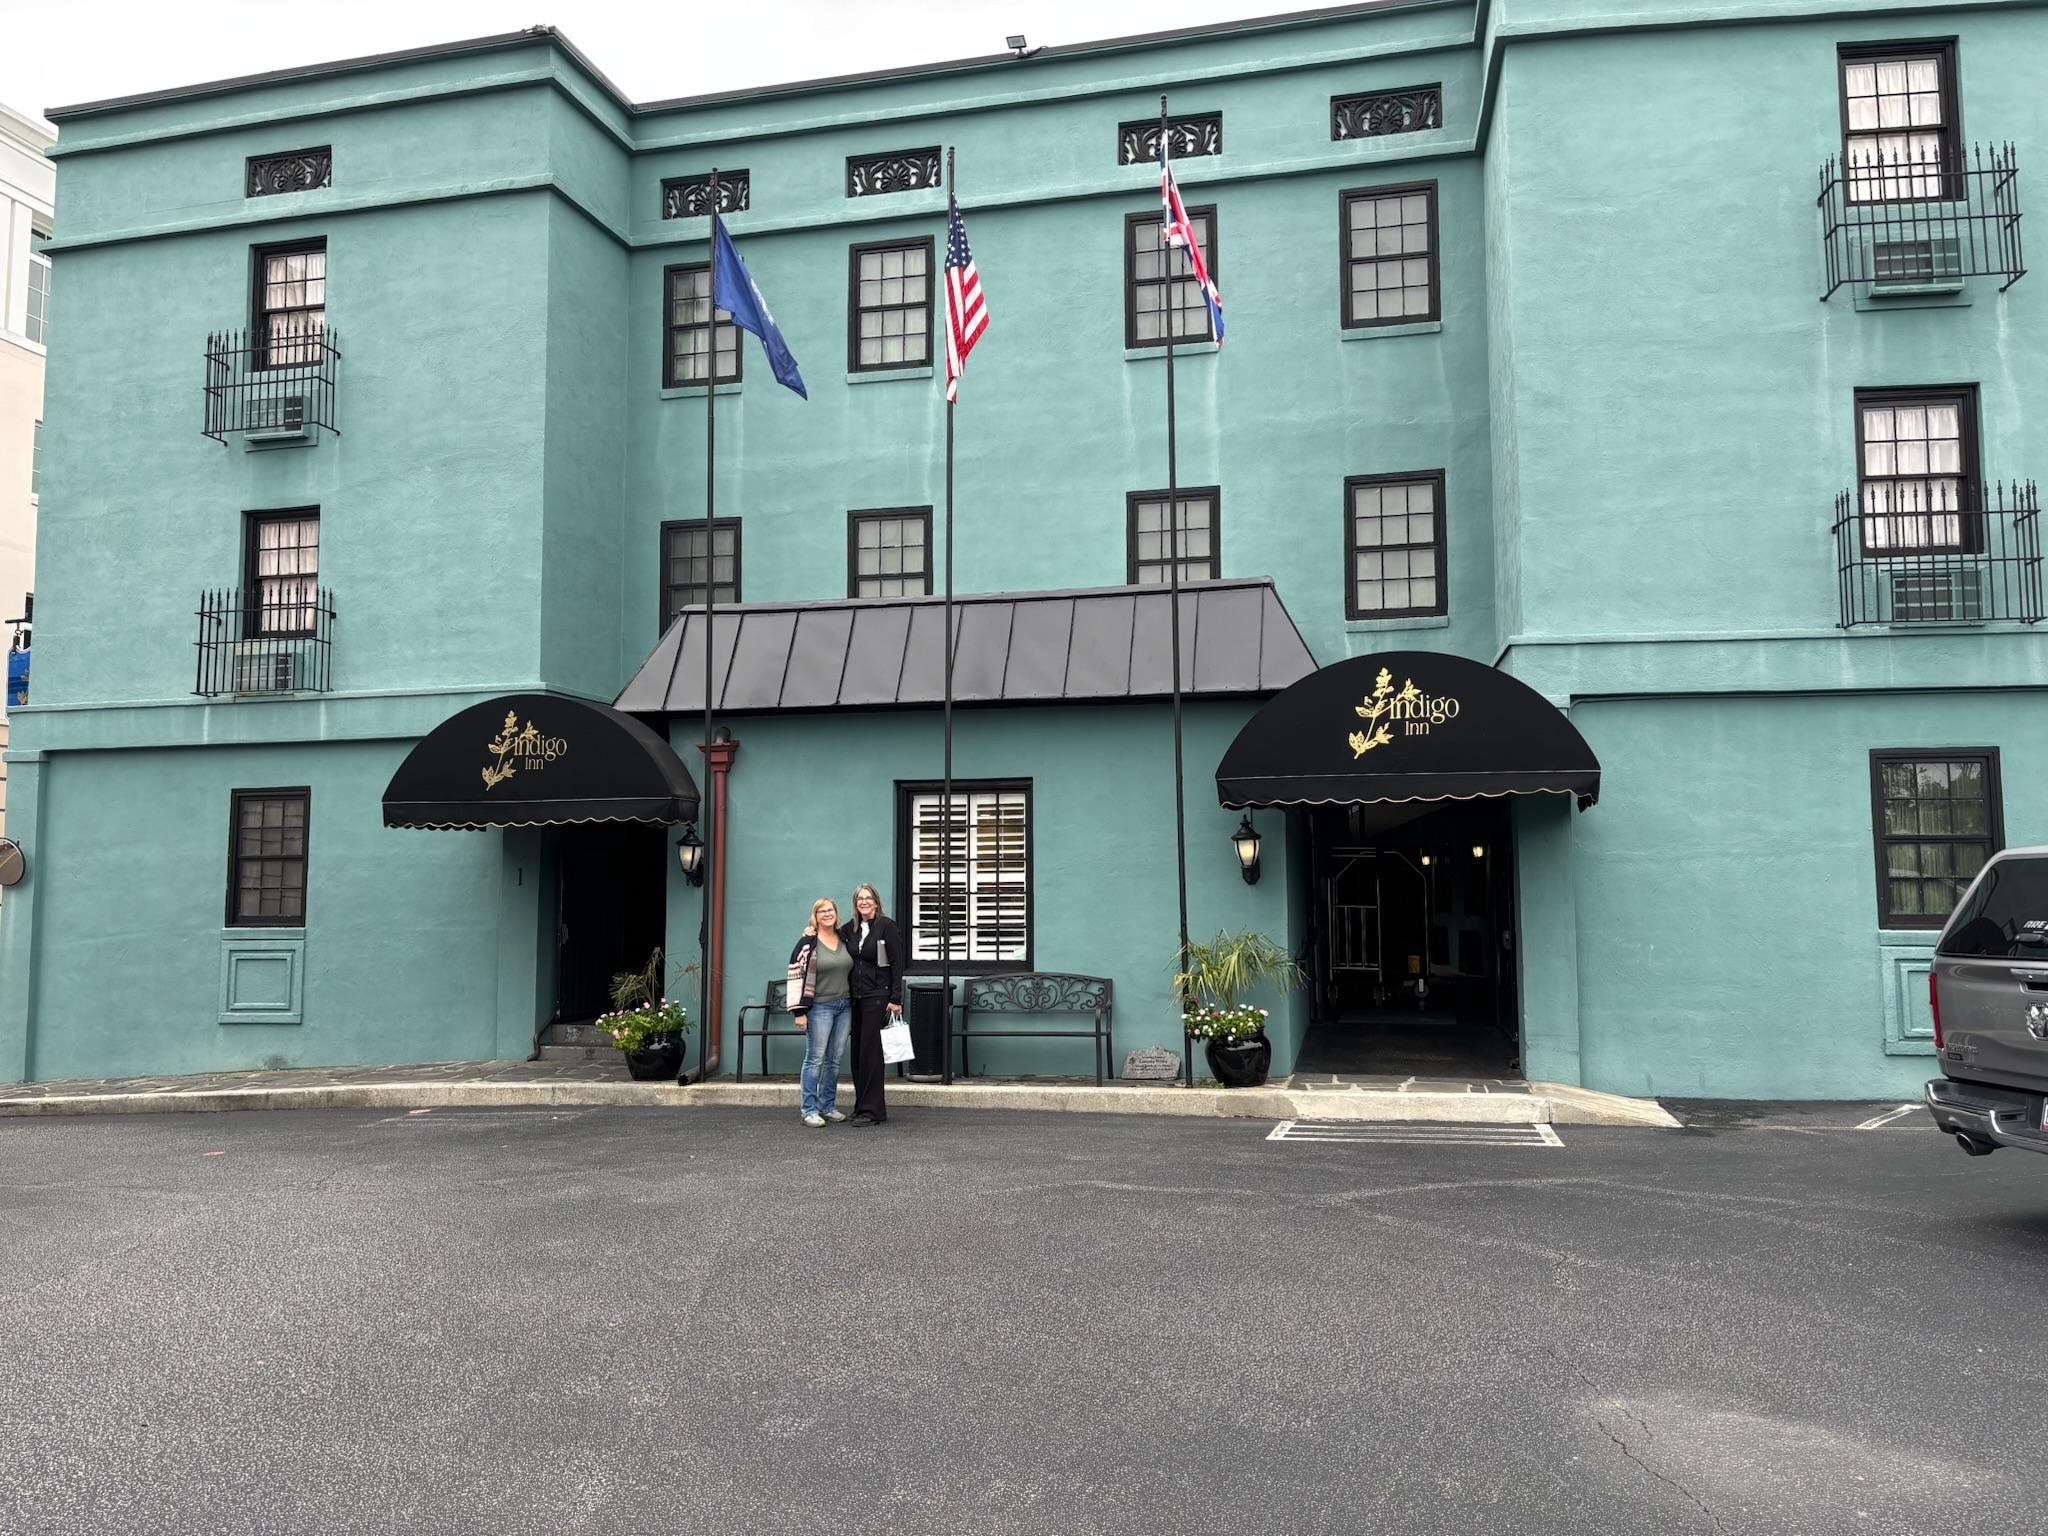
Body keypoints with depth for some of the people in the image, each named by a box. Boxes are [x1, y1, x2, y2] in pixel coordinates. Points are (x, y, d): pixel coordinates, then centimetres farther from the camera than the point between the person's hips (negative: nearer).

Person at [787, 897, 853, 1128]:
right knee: (815, 1059, -4)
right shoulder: (808, 943, -7)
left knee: (834, 1059, 10)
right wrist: (799, 1011, -14)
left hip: (844, 1006, 6)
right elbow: (796, 975, -10)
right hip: (819, 1007, -6)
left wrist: (853, 1003, 13)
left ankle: (828, 1106, 18)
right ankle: (810, 1110, 1)